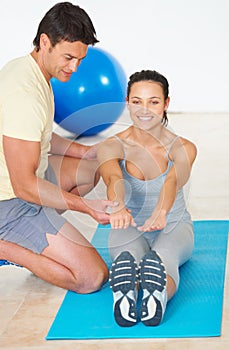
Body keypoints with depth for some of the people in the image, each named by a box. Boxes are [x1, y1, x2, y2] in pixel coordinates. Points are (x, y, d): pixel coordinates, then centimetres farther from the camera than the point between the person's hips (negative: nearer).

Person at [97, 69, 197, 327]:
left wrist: (160, 213, -59)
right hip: (130, 228, 1)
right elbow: (114, 179, -35)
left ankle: (158, 292, -71)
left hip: (174, 227, -1)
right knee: (128, 256, -39)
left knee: (165, 257, -40)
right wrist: (118, 208, -60)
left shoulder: (183, 148, -12)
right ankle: (125, 292, -69)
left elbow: (173, 181, -36)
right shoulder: (112, 146, -11)